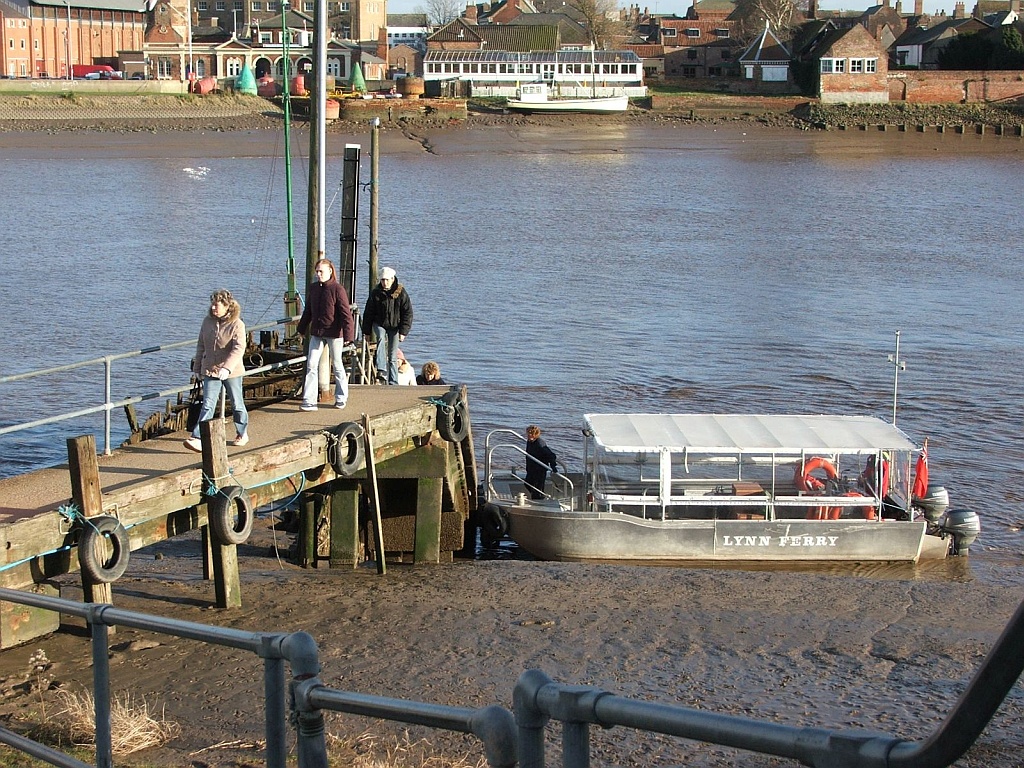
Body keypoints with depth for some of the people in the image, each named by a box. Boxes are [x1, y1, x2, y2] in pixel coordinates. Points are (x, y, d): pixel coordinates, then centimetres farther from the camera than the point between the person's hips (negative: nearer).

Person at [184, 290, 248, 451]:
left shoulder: (237, 325, -14)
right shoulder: (208, 321, 3)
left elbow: (239, 349, -24)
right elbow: (201, 345, 13)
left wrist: (227, 368, -36)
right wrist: (198, 367, 14)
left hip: (232, 372, -3)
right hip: (210, 371, 3)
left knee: (237, 404, 13)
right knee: (208, 405, -7)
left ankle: (242, 433, 34)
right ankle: (198, 439, -16)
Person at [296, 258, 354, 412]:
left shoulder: (338, 289, -13)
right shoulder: (313, 288, 7)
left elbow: (346, 313, -16)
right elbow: (308, 311, 19)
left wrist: (348, 334, -21)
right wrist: (302, 328, 24)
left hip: (334, 334, -5)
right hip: (316, 333, 5)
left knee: (337, 365, 8)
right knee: (311, 365, -3)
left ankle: (341, 398, 24)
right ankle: (309, 401, -3)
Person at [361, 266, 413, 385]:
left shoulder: (401, 293, -8)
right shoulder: (375, 293, -4)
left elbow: (408, 314, -6)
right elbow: (368, 313, 4)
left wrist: (403, 331, -13)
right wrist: (366, 331, 3)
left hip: (394, 327, 0)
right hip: (379, 324, 0)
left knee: (393, 357, 0)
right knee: (381, 338, -33)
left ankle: (393, 383, 6)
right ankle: (381, 370, -45)